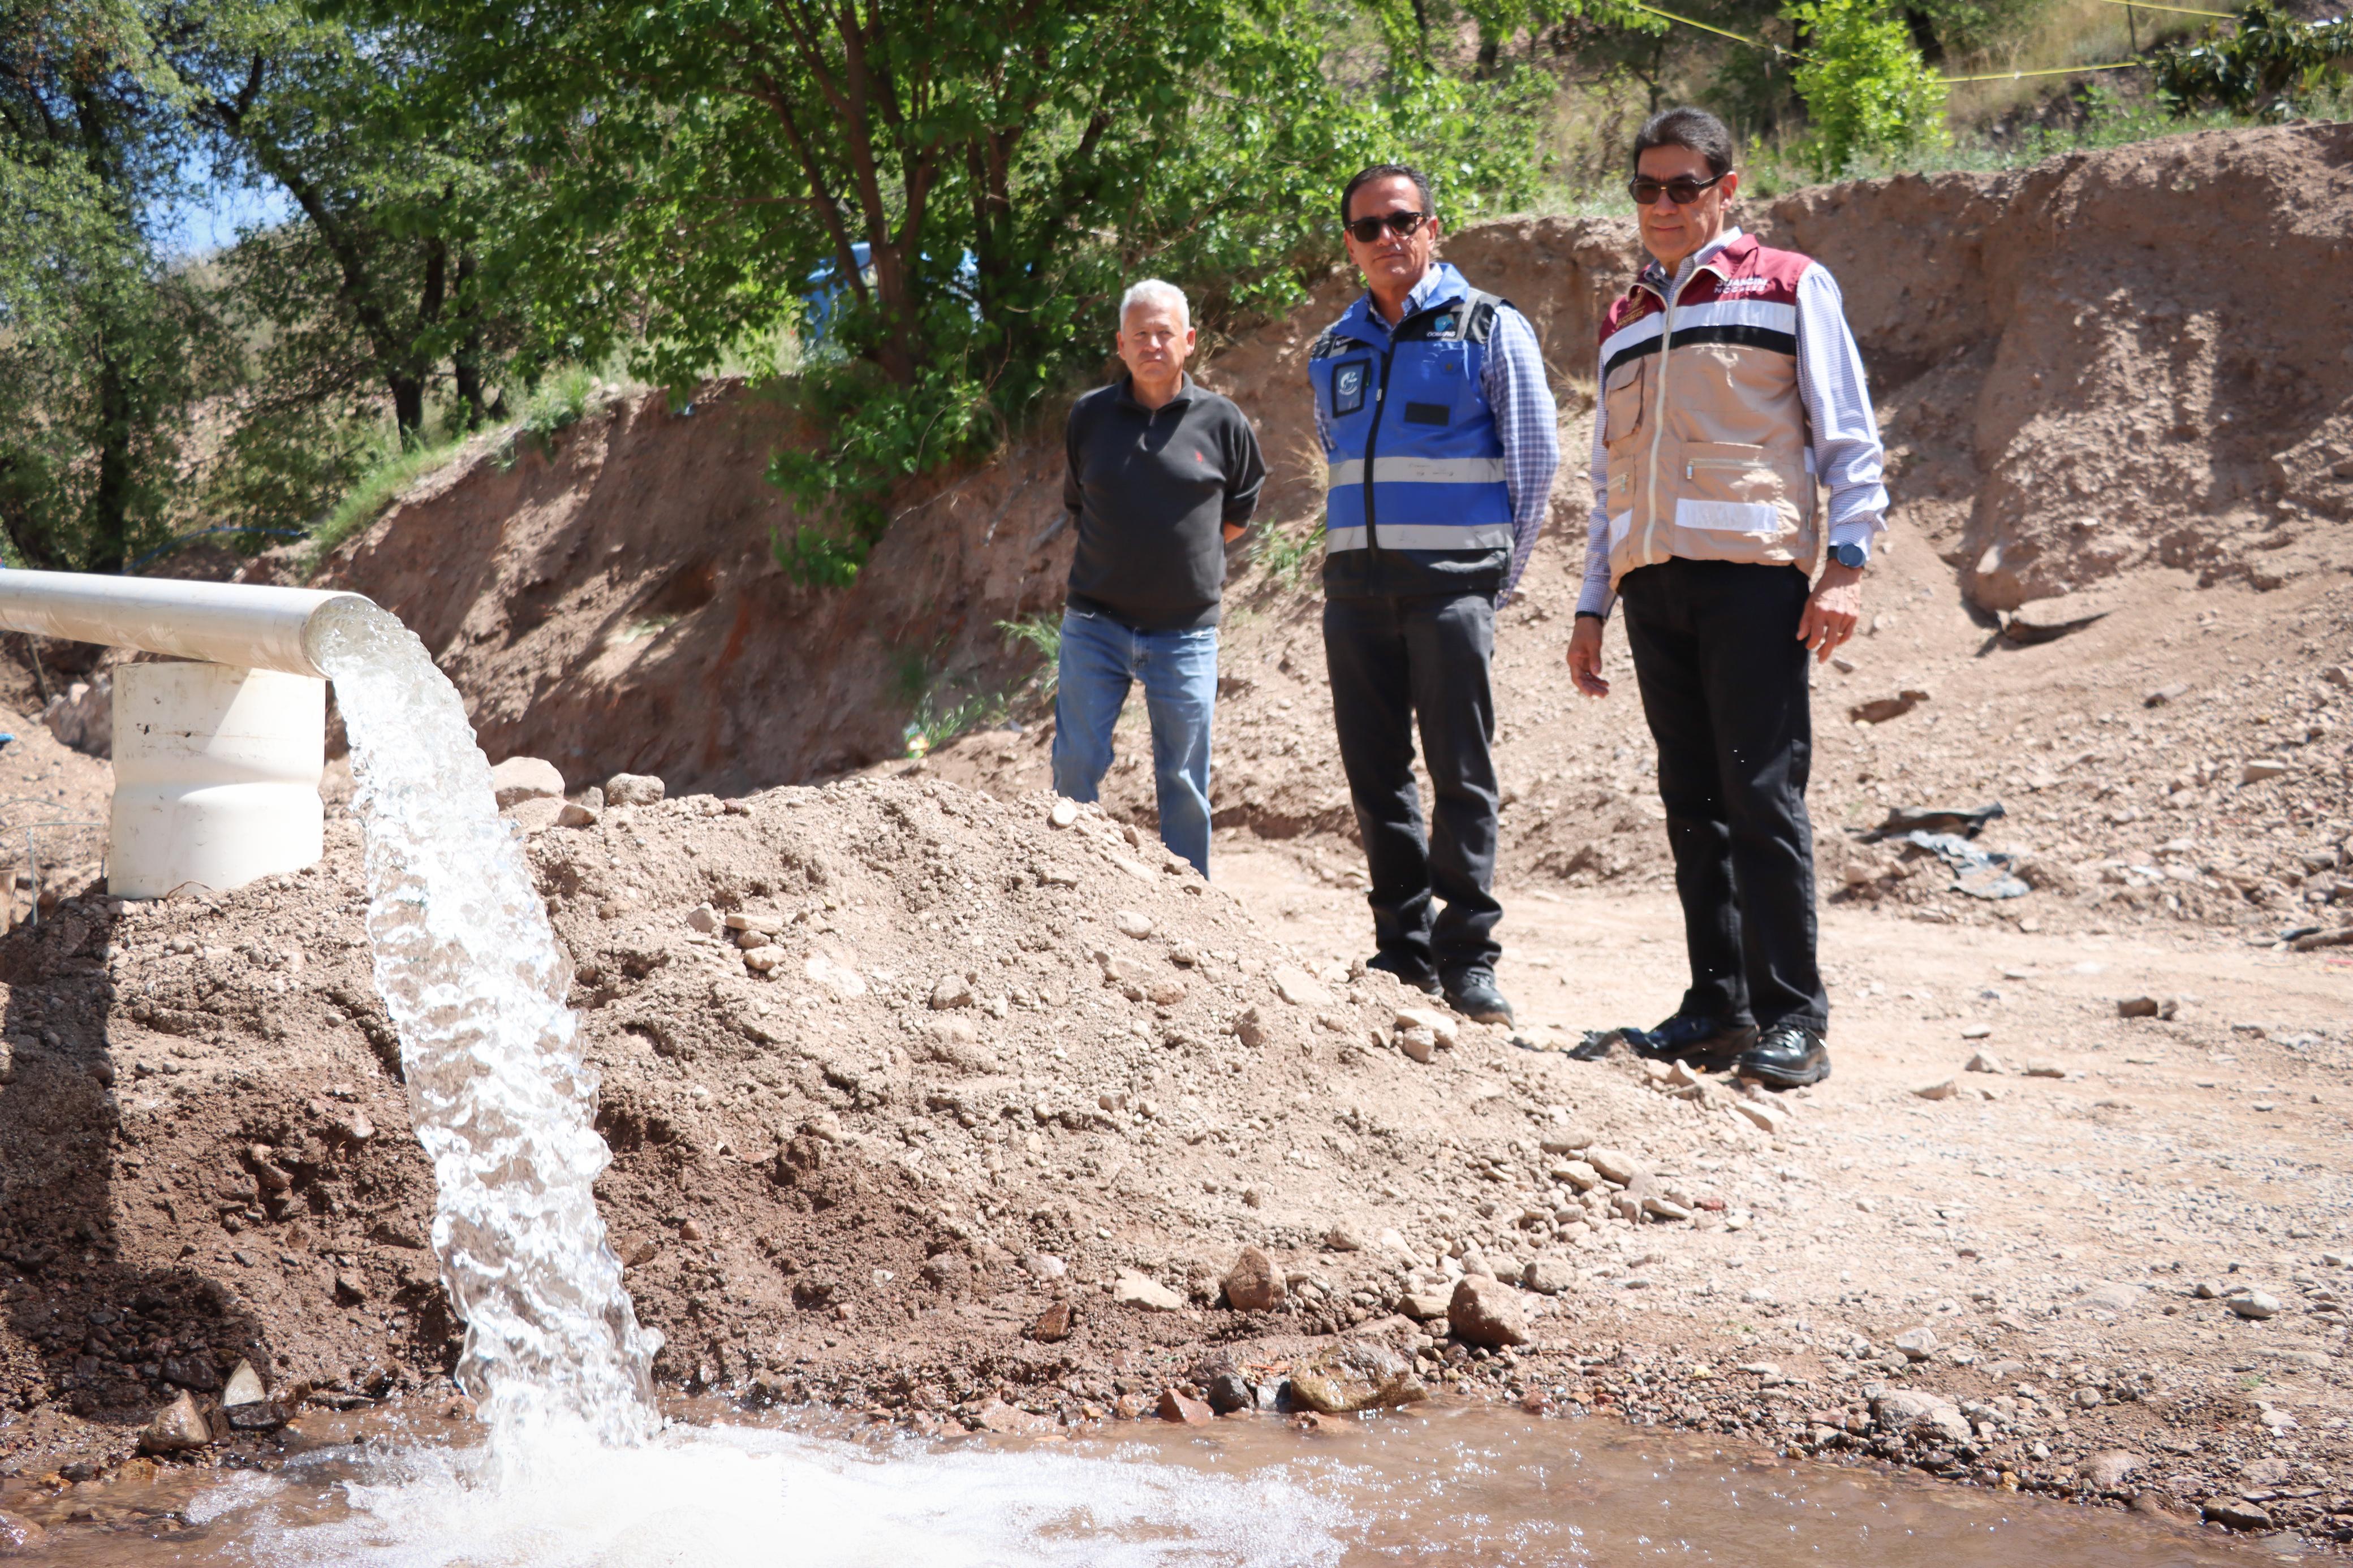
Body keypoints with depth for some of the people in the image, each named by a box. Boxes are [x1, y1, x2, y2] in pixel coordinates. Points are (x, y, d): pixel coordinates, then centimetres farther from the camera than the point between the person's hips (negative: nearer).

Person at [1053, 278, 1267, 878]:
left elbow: (1240, 511, 14)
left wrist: (1192, 552, 11)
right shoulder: (1089, 415, 3)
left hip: (1185, 631, -1)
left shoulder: (1222, 421, -1)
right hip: (1095, 623, 1)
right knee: (1075, 766, -1)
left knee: (1183, 779, 6)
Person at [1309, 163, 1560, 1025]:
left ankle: (1468, 957, 1)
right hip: (1356, 587, 5)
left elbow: (1536, 458, 3)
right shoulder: (1334, 349, 16)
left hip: (1451, 586, -5)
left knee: (1461, 774, -6)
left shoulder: (1490, 329, 2)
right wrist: (1361, 553, 16)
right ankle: (1403, 949, 15)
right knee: (1375, 775, 5)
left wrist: (1498, 572, 2)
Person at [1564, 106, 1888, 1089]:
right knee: (1692, 801, 5)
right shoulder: (1624, 321, 23)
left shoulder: (1789, 287, 8)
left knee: (1761, 794, -9)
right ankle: (1718, 1006, 10)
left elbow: (1847, 434, 2)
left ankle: (1793, 1019, -3)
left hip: (1751, 572, -5)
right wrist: (1590, 606, 18)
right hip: (1653, 581, 5)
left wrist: (1847, 562, -10)